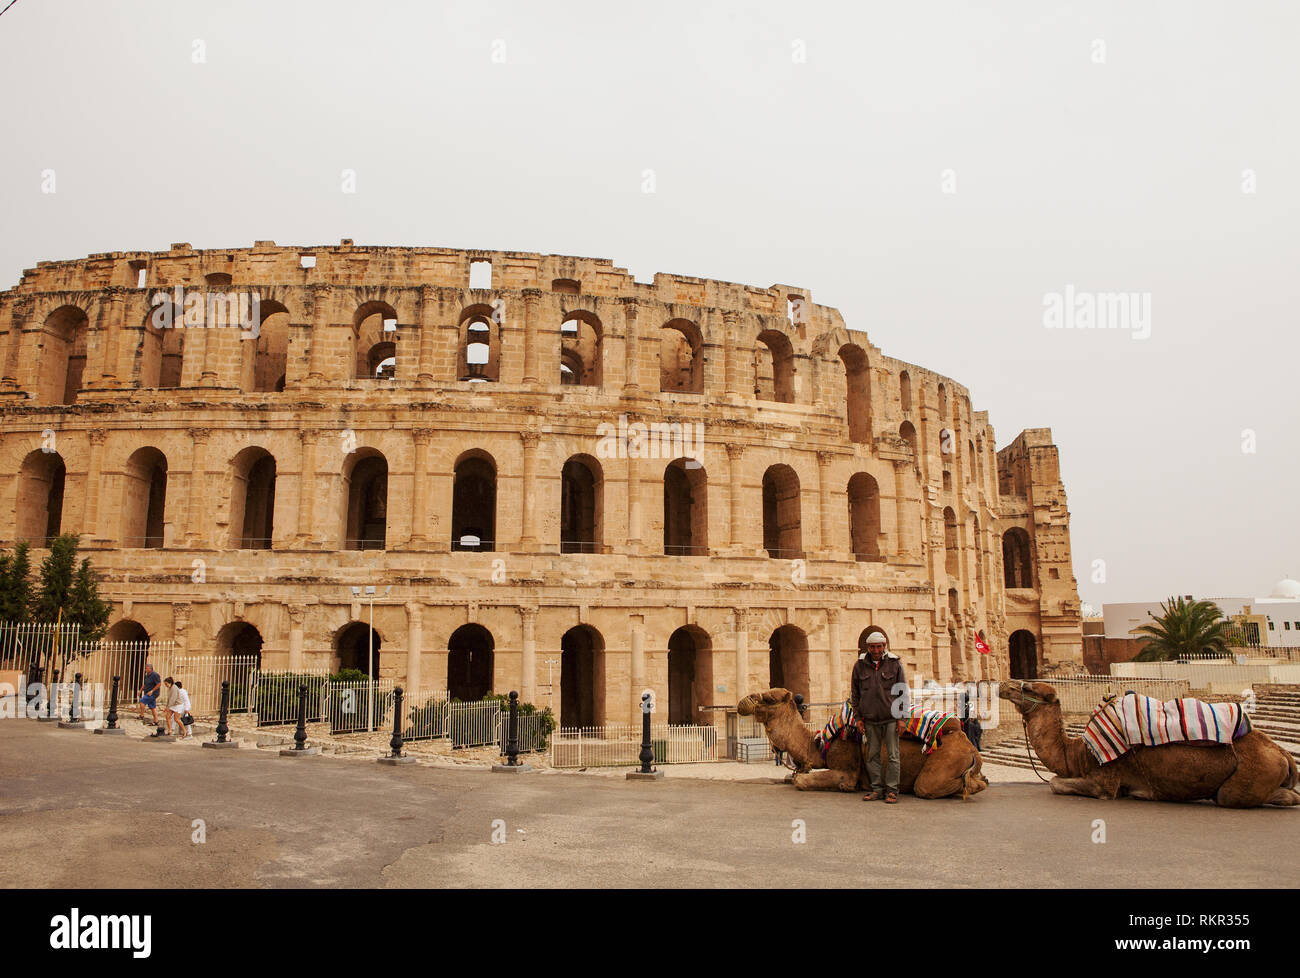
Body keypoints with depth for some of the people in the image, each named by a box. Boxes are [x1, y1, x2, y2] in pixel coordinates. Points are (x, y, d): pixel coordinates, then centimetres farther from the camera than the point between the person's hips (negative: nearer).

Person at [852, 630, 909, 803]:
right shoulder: (860, 665, 5)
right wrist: (858, 717, 6)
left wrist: (901, 717, -1)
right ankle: (877, 788, 15)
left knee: (893, 755, 1)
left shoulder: (894, 663, 1)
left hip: (891, 718, -2)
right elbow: (855, 694, 10)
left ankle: (892, 790, 9)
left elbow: (903, 691, 4)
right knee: (872, 755, 6)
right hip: (870, 719, 2)